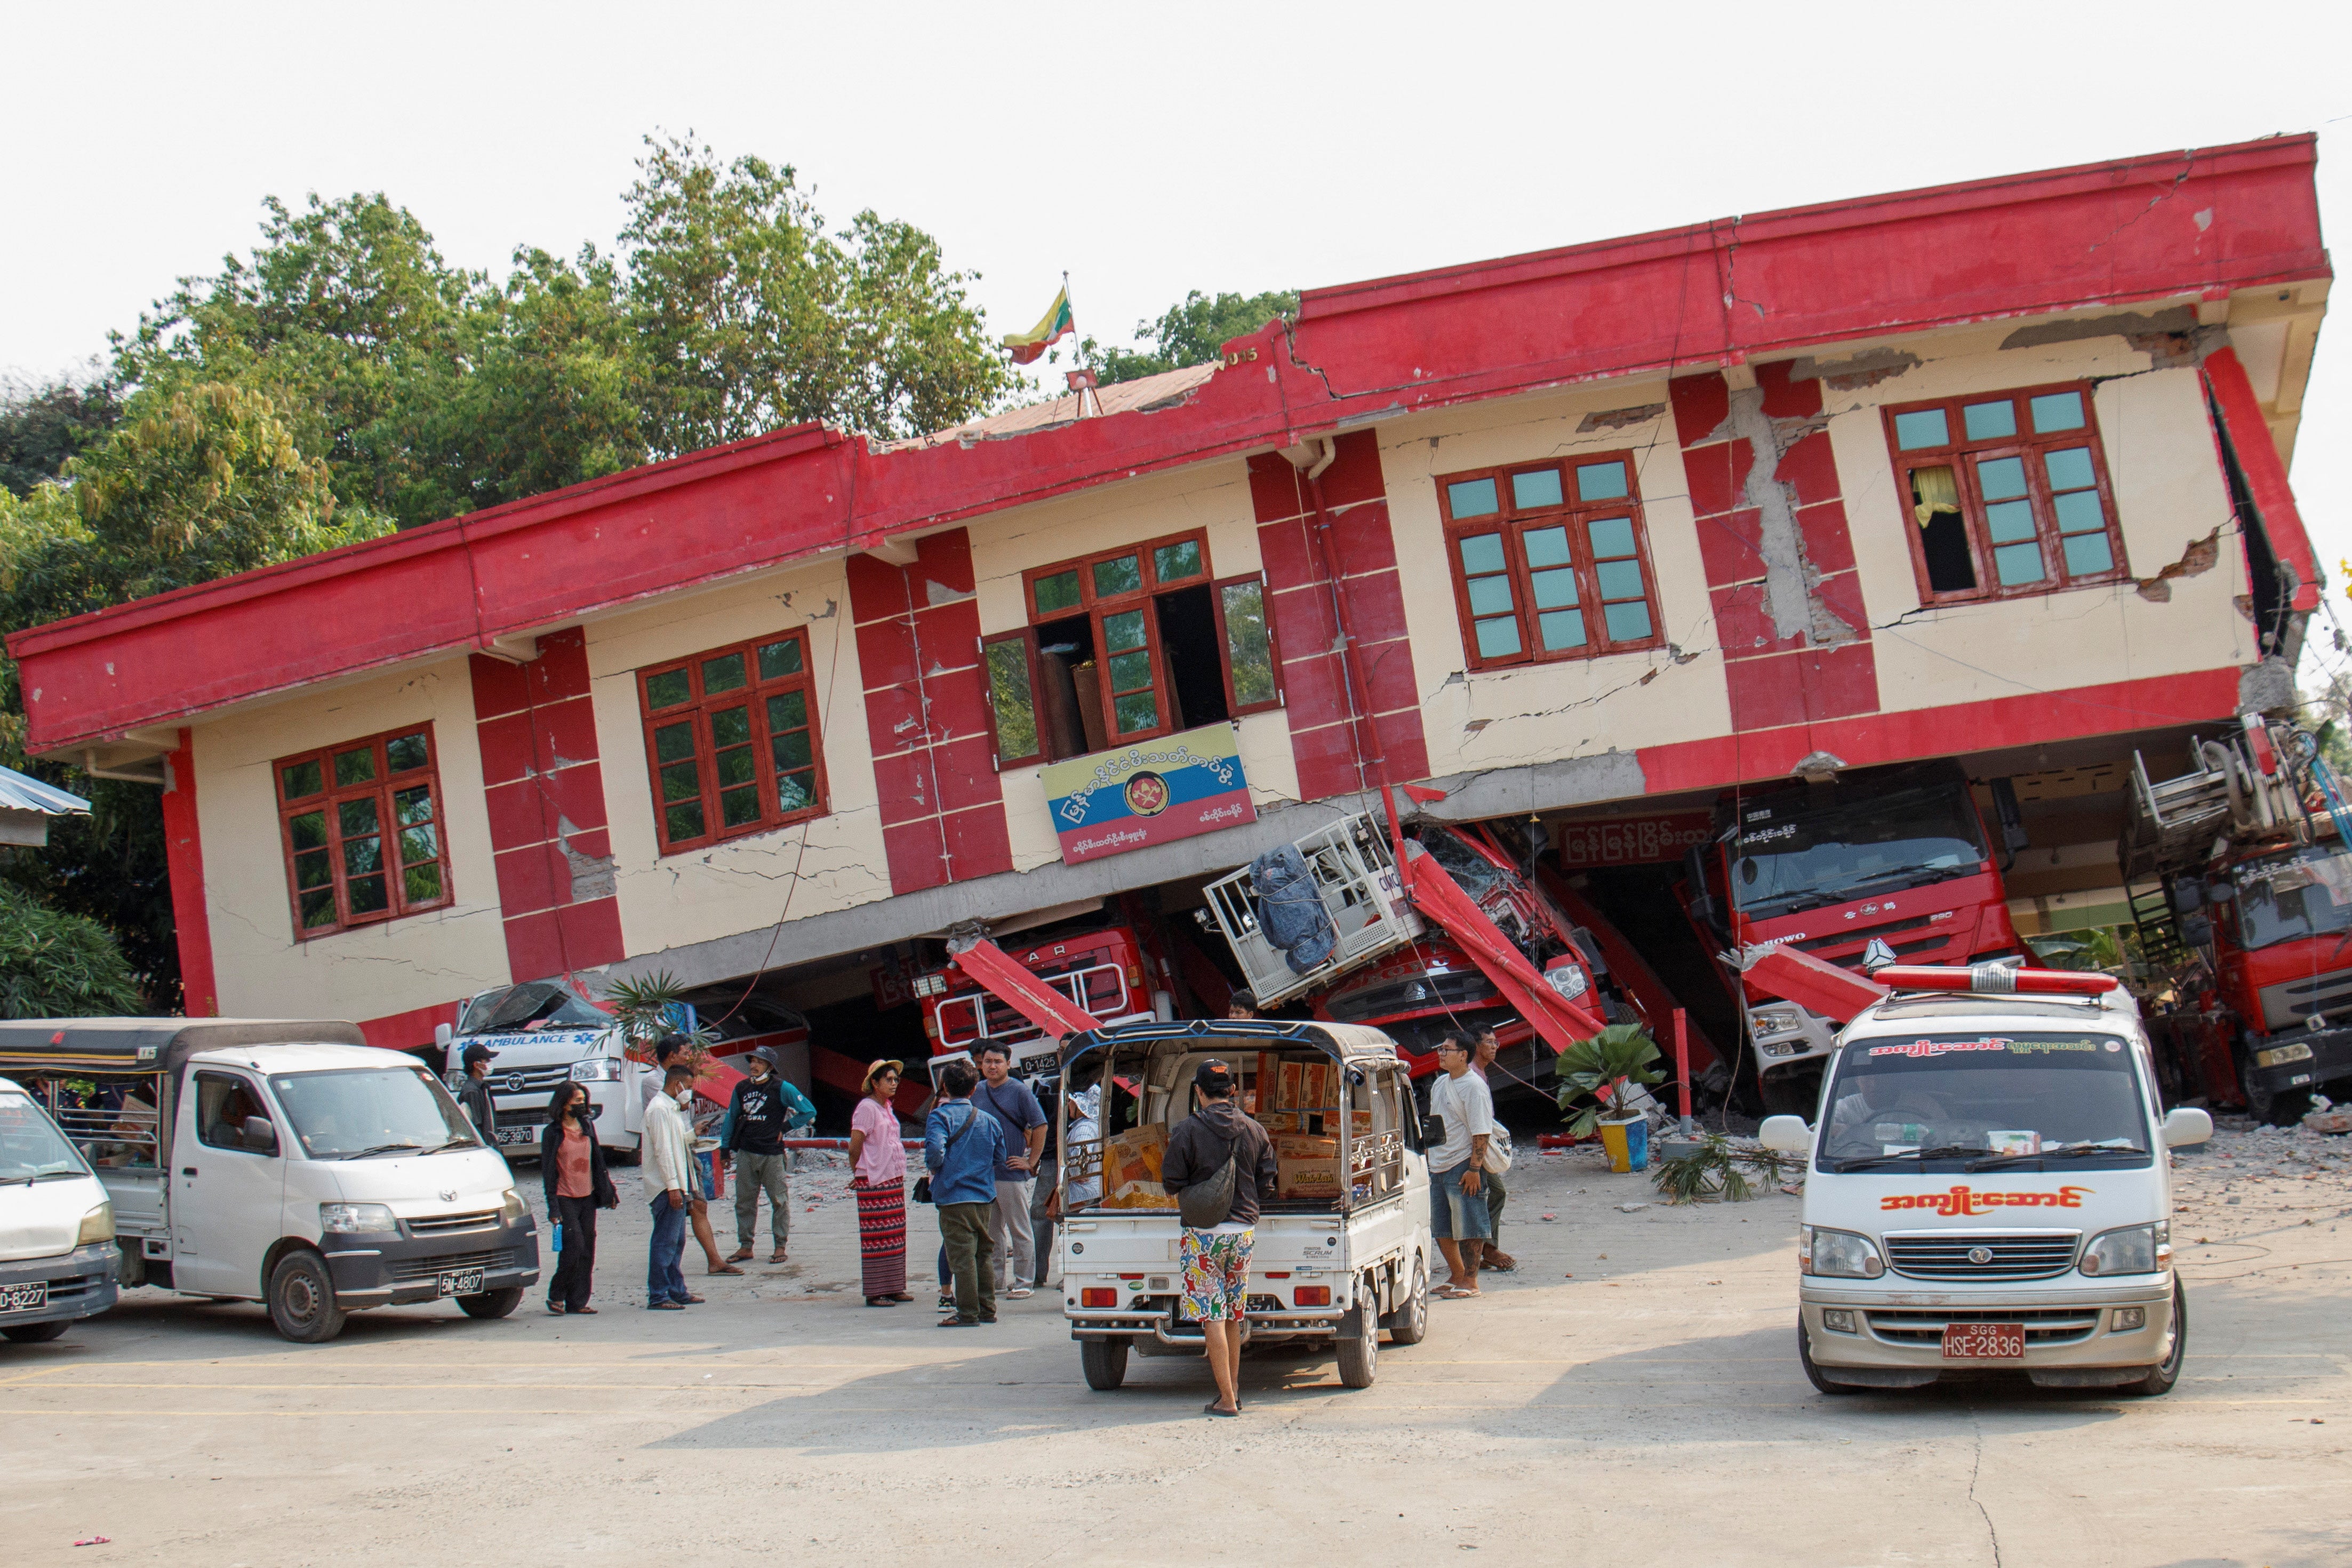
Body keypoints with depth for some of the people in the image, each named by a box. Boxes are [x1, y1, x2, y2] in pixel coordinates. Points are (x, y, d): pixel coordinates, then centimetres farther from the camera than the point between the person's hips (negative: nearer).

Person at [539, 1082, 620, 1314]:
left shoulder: (588, 1127, 10)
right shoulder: (553, 1133, -5)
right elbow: (548, 1171, -5)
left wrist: (609, 1192, 15)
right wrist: (553, 1206, -10)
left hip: (588, 1197, 5)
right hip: (566, 1198, -5)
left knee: (587, 1250, 3)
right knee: (574, 1245, -13)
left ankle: (578, 1301, 9)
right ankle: (556, 1295, 3)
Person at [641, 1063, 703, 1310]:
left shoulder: (672, 1108, 18)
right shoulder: (659, 1109, -14)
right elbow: (663, 1150, -20)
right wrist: (673, 1186, -22)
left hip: (676, 1187, 10)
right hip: (666, 1187, -10)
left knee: (677, 1241, 14)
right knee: (665, 1241, -7)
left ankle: (677, 1290, 21)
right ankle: (657, 1296, -4)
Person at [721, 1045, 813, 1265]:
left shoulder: (782, 1088, -6)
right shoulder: (742, 1088, 8)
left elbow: (809, 1111, -2)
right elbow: (732, 1117, 19)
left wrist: (785, 1128, -2)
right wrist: (725, 1146, 17)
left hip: (772, 1154, -4)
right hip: (746, 1154, 4)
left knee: (779, 1201, 0)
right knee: (744, 1201, 7)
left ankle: (780, 1246, 8)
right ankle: (745, 1246, 15)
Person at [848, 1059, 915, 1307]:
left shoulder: (887, 1106, 14)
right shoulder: (867, 1108, -13)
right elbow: (854, 1147, -14)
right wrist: (859, 1174, -2)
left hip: (894, 1179, 9)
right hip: (873, 1182, -9)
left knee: (895, 1234, 11)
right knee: (876, 1238, -5)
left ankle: (894, 1288, 18)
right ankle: (874, 1293, -1)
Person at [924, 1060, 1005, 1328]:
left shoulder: (940, 1116, -8)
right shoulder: (987, 1119, 8)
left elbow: (935, 1150, -23)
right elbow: (1000, 1156, 12)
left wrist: (931, 1166, -2)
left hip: (954, 1197, -5)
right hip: (985, 1197, 5)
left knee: (962, 1256, -4)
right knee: (983, 1255, 15)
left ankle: (967, 1313, -3)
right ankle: (987, 1309, 19)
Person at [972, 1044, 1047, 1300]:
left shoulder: (1020, 1091, -6)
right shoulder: (976, 1092, 9)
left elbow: (1040, 1126, -7)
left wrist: (1031, 1162, -9)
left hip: (1012, 1173, -6)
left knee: (1020, 1231, 1)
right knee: (990, 1232, 12)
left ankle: (1022, 1283, 6)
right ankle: (998, 1282, 20)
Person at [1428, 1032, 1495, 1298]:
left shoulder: (1474, 1086, -13)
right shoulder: (1440, 1084, 13)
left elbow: (1481, 1132, -17)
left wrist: (1474, 1168, -21)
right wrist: (1430, 1162, 21)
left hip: (1463, 1167, -9)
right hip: (1437, 1166, 9)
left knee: (1468, 1227, -1)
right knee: (1441, 1228, 14)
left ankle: (1470, 1282, 7)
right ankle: (1456, 1277, 28)